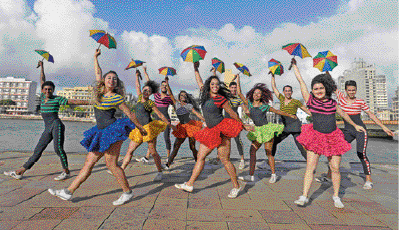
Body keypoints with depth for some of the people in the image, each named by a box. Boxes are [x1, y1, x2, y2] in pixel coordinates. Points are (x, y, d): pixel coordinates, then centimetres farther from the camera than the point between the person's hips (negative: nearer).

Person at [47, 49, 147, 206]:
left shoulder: (117, 97, -5)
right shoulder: (100, 92, 12)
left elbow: (129, 114, 2)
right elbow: (98, 73, 26)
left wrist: (140, 128, 8)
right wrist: (95, 57, 33)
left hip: (113, 130, -6)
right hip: (101, 133, 7)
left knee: (111, 163, -10)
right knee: (89, 162, 8)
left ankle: (127, 192, 3)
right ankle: (68, 192, 14)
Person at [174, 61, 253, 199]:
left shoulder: (220, 99, -8)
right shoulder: (206, 95, 11)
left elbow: (232, 114, 0)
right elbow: (199, 82, 28)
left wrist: (244, 126, 7)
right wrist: (196, 69, 27)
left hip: (221, 129, -7)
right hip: (210, 131, 7)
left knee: (224, 160, -3)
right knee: (200, 156, 7)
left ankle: (236, 186, 13)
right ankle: (189, 184, 15)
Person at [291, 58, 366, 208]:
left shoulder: (332, 103, 6)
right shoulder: (310, 100, -2)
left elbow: (343, 114, 25)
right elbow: (300, 80, 0)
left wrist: (355, 125, 36)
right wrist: (294, 65, 6)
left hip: (333, 138, 3)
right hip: (316, 136, -2)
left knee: (335, 168, 5)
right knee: (310, 167, -8)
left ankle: (336, 196, 24)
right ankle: (304, 196, -1)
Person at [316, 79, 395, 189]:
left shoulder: (360, 102, -2)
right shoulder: (341, 97, 2)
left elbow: (371, 115, 5)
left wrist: (384, 127, 4)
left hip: (360, 130, -3)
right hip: (348, 131, 3)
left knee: (361, 153, -14)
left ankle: (369, 179, 2)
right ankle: (329, 176, 7)